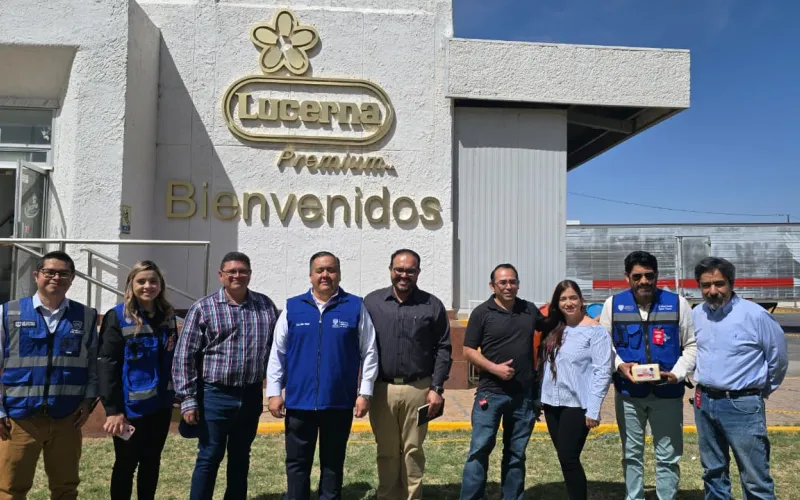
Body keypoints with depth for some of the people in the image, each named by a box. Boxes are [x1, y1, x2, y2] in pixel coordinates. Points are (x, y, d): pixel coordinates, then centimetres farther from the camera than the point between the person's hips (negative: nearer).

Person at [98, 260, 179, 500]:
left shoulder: (168, 316, 6)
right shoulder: (117, 317, -10)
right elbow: (107, 365, -14)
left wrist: (176, 393, 10)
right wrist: (113, 409, -18)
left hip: (160, 404, 5)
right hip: (130, 406, -5)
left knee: (151, 462, 16)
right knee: (126, 464, 9)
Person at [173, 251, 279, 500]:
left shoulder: (265, 305, 4)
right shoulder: (203, 308, -5)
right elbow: (184, 356, -5)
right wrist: (188, 398, -9)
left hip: (251, 396, 3)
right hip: (215, 396, -3)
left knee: (240, 458, 16)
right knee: (209, 458, 4)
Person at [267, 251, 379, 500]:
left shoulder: (355, 307, 0)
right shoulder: (292, 307, 3)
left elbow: (369, 352, 1)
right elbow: (277, 353, 6)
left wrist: (365, 392, -3)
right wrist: (274, 392, 2)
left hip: (339, 401, -1)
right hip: (299, 401, 1)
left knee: (333, 464, 13)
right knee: (297, 463, 11)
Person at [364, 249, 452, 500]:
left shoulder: (432, 305, 1)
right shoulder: (372, 302, 2)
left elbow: (443, 348, 2)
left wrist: (436, 387, -4)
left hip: (418, 389, 0)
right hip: (381, 389, 1)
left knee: (413, 451, 10)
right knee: (387, 452, 12)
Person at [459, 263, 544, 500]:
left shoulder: (530, 310, 5)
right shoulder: (482, 313, -5)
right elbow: (469, 350, -5)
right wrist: (494, 368, -17)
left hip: (524, 394, 4)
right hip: (490, 393, -3)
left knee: (516, 454, 13)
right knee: (479, 450, -3)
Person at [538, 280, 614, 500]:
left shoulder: (595, 330, -9)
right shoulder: (554, 329, 11)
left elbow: (603, 371, -14)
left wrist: (593, 409, -18)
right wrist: (539, 398, 11)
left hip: (577, 405, -7)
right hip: (552, 403, 7)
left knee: (569, 458, -7)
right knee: (565, 459, 12)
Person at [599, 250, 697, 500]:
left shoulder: (677, 303, -4)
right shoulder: (613, 304, -2)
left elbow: (692, 345, 2)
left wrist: (677, 373, -12)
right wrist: (620, 365, -11)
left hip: (668, 393, -1)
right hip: (628, 392, 1)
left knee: (668, 456, 9)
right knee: (631, 454, 15)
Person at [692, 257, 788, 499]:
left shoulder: (755, 315, -13)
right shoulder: (696, 315, 2)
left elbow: (778, 358, 0)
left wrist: (763, 390, 11)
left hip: (742, 405, -5)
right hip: (704, 402, 5)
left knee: (756, 479, -1)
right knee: (713, 472, 18)